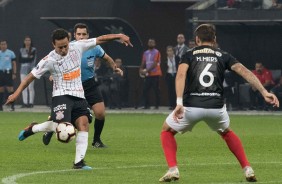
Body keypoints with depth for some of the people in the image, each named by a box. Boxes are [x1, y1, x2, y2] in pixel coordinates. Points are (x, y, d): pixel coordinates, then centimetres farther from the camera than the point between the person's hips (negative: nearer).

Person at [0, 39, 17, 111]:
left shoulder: (11, 53, 2)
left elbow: (14, 63, 4)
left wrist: (14, 73, -3)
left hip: (8, 72, -3)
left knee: (10, 88, -7)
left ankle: (12, 106, -6)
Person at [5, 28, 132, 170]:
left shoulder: (77, 47, 0)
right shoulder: (49, 60, -9)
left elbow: (99, 40, 7)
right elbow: (31, 77, -3)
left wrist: (119, 36, 2)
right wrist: (16, 93, -5)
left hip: (79, 96, 5)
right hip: (62, 95, -5)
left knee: (84, 123, -13)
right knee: (62, 124, -24)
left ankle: (79, 162, -14)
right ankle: (33, 128, 4)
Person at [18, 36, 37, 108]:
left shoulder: (33, 50, 3)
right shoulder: (21, 50, 13)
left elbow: (32, 59, -11)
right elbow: (20, 60, 3)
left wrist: (24, 60, -8)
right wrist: (28, 58, -6)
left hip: (31, 69, -4)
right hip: (23, 69, 4)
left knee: (31, 87, -7)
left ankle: (31, 102, -5)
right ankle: (25, 103, 4)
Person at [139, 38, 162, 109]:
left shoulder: (156, 52, -4)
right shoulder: (145, 53, 16)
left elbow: (155, 64, -12)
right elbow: (143, 63, 17)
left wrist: (147, 70, -18)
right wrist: (141, 70, -3)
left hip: (155, 74, -6)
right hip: (148, 75, 6)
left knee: (156, 90, -4)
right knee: (145, 90, 1)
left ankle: (157, 105, 1)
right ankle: (146, 105, 6)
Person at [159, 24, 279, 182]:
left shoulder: (189, 55, 12)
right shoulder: (223, 56, 15)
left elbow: (181, 74, -9)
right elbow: (244, 71, 1)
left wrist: (179, 103, -19)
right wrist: (264, 92, -4)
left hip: (192, 106, -2)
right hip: (216, 107, 2)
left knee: (167, 131, 24)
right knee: (226, 132, 34)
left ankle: (173, 169, 4)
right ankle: (247, 168, 21)